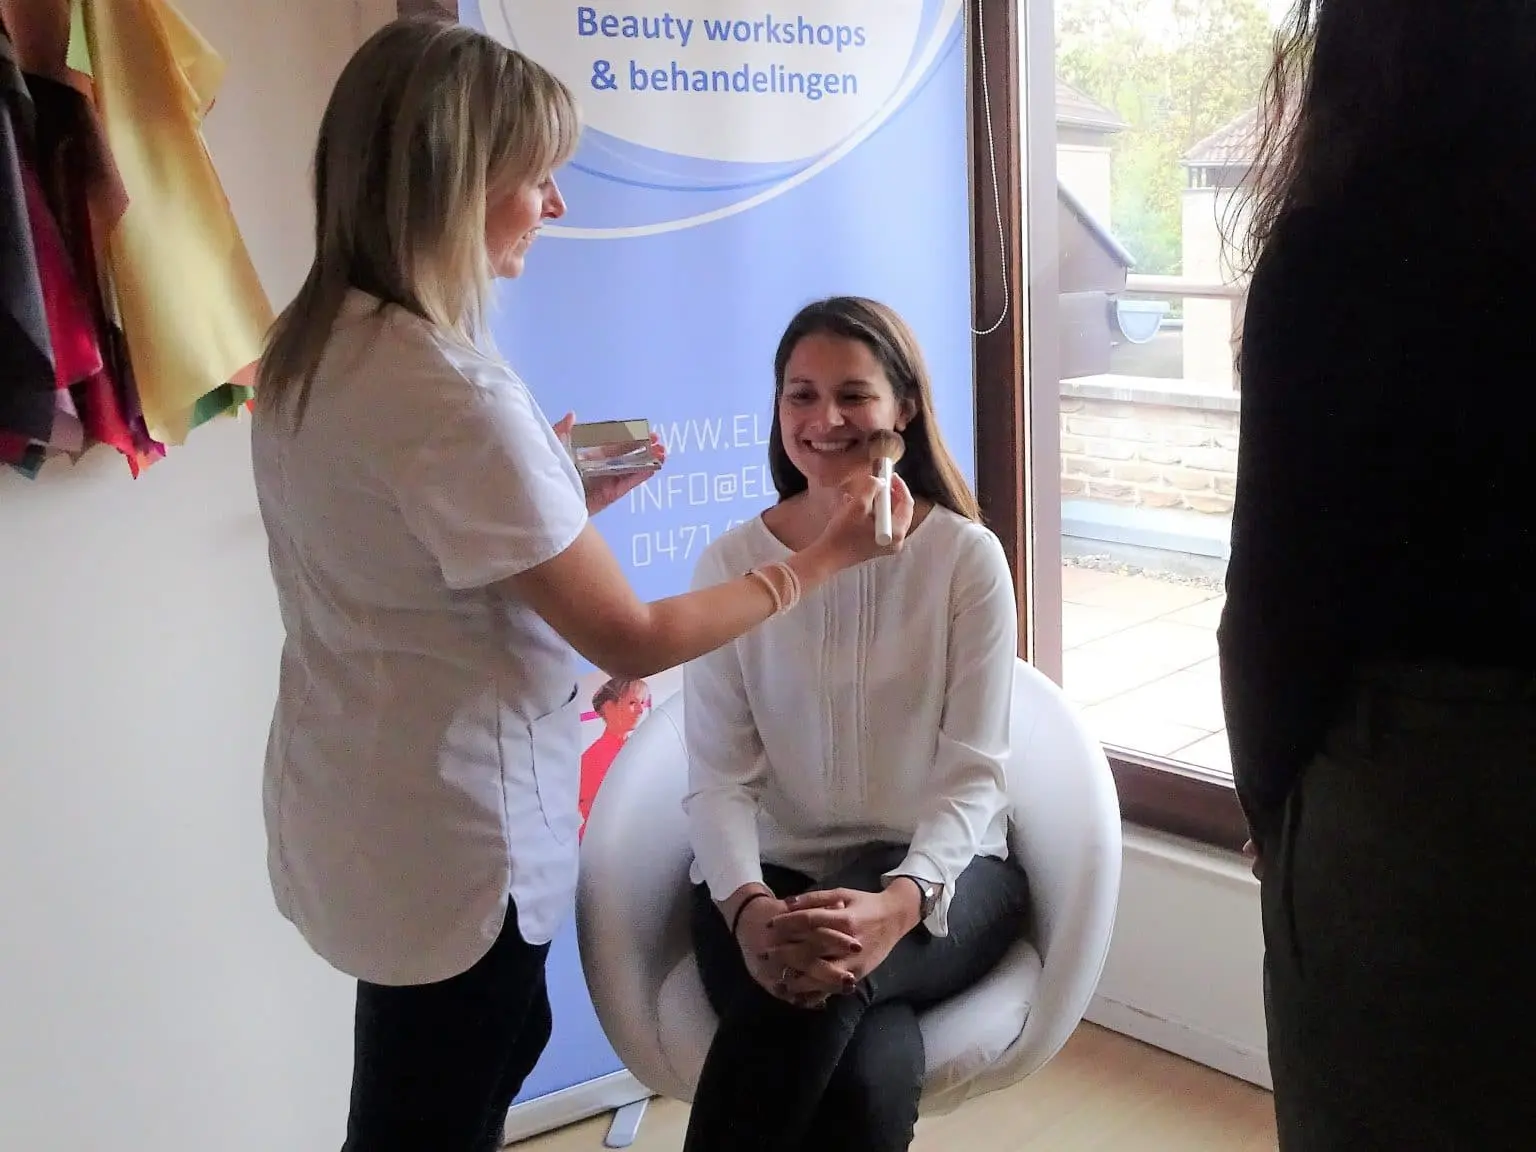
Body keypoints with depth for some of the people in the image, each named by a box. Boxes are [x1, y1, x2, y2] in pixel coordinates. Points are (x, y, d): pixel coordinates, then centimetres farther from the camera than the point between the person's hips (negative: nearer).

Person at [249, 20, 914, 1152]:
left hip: (356, 811, 9)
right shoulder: (448, 395, -27)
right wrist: (823, 558, -10)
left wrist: (559, 490, 4)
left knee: (498, 1044, 25)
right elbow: (633, 639, -20)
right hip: (448, 837, -8)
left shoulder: (314, 346, 1)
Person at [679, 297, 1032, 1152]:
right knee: (870, 1073, -29)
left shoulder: (967, 557, -4)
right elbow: (718, 778, -6)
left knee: (825, 988, -35)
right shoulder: (733, 564, -1)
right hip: (773, 871, 0)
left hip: (939, 871, 0)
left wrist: (899, 900, -28)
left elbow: (973, 774, -9)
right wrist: (748, 906, -26)